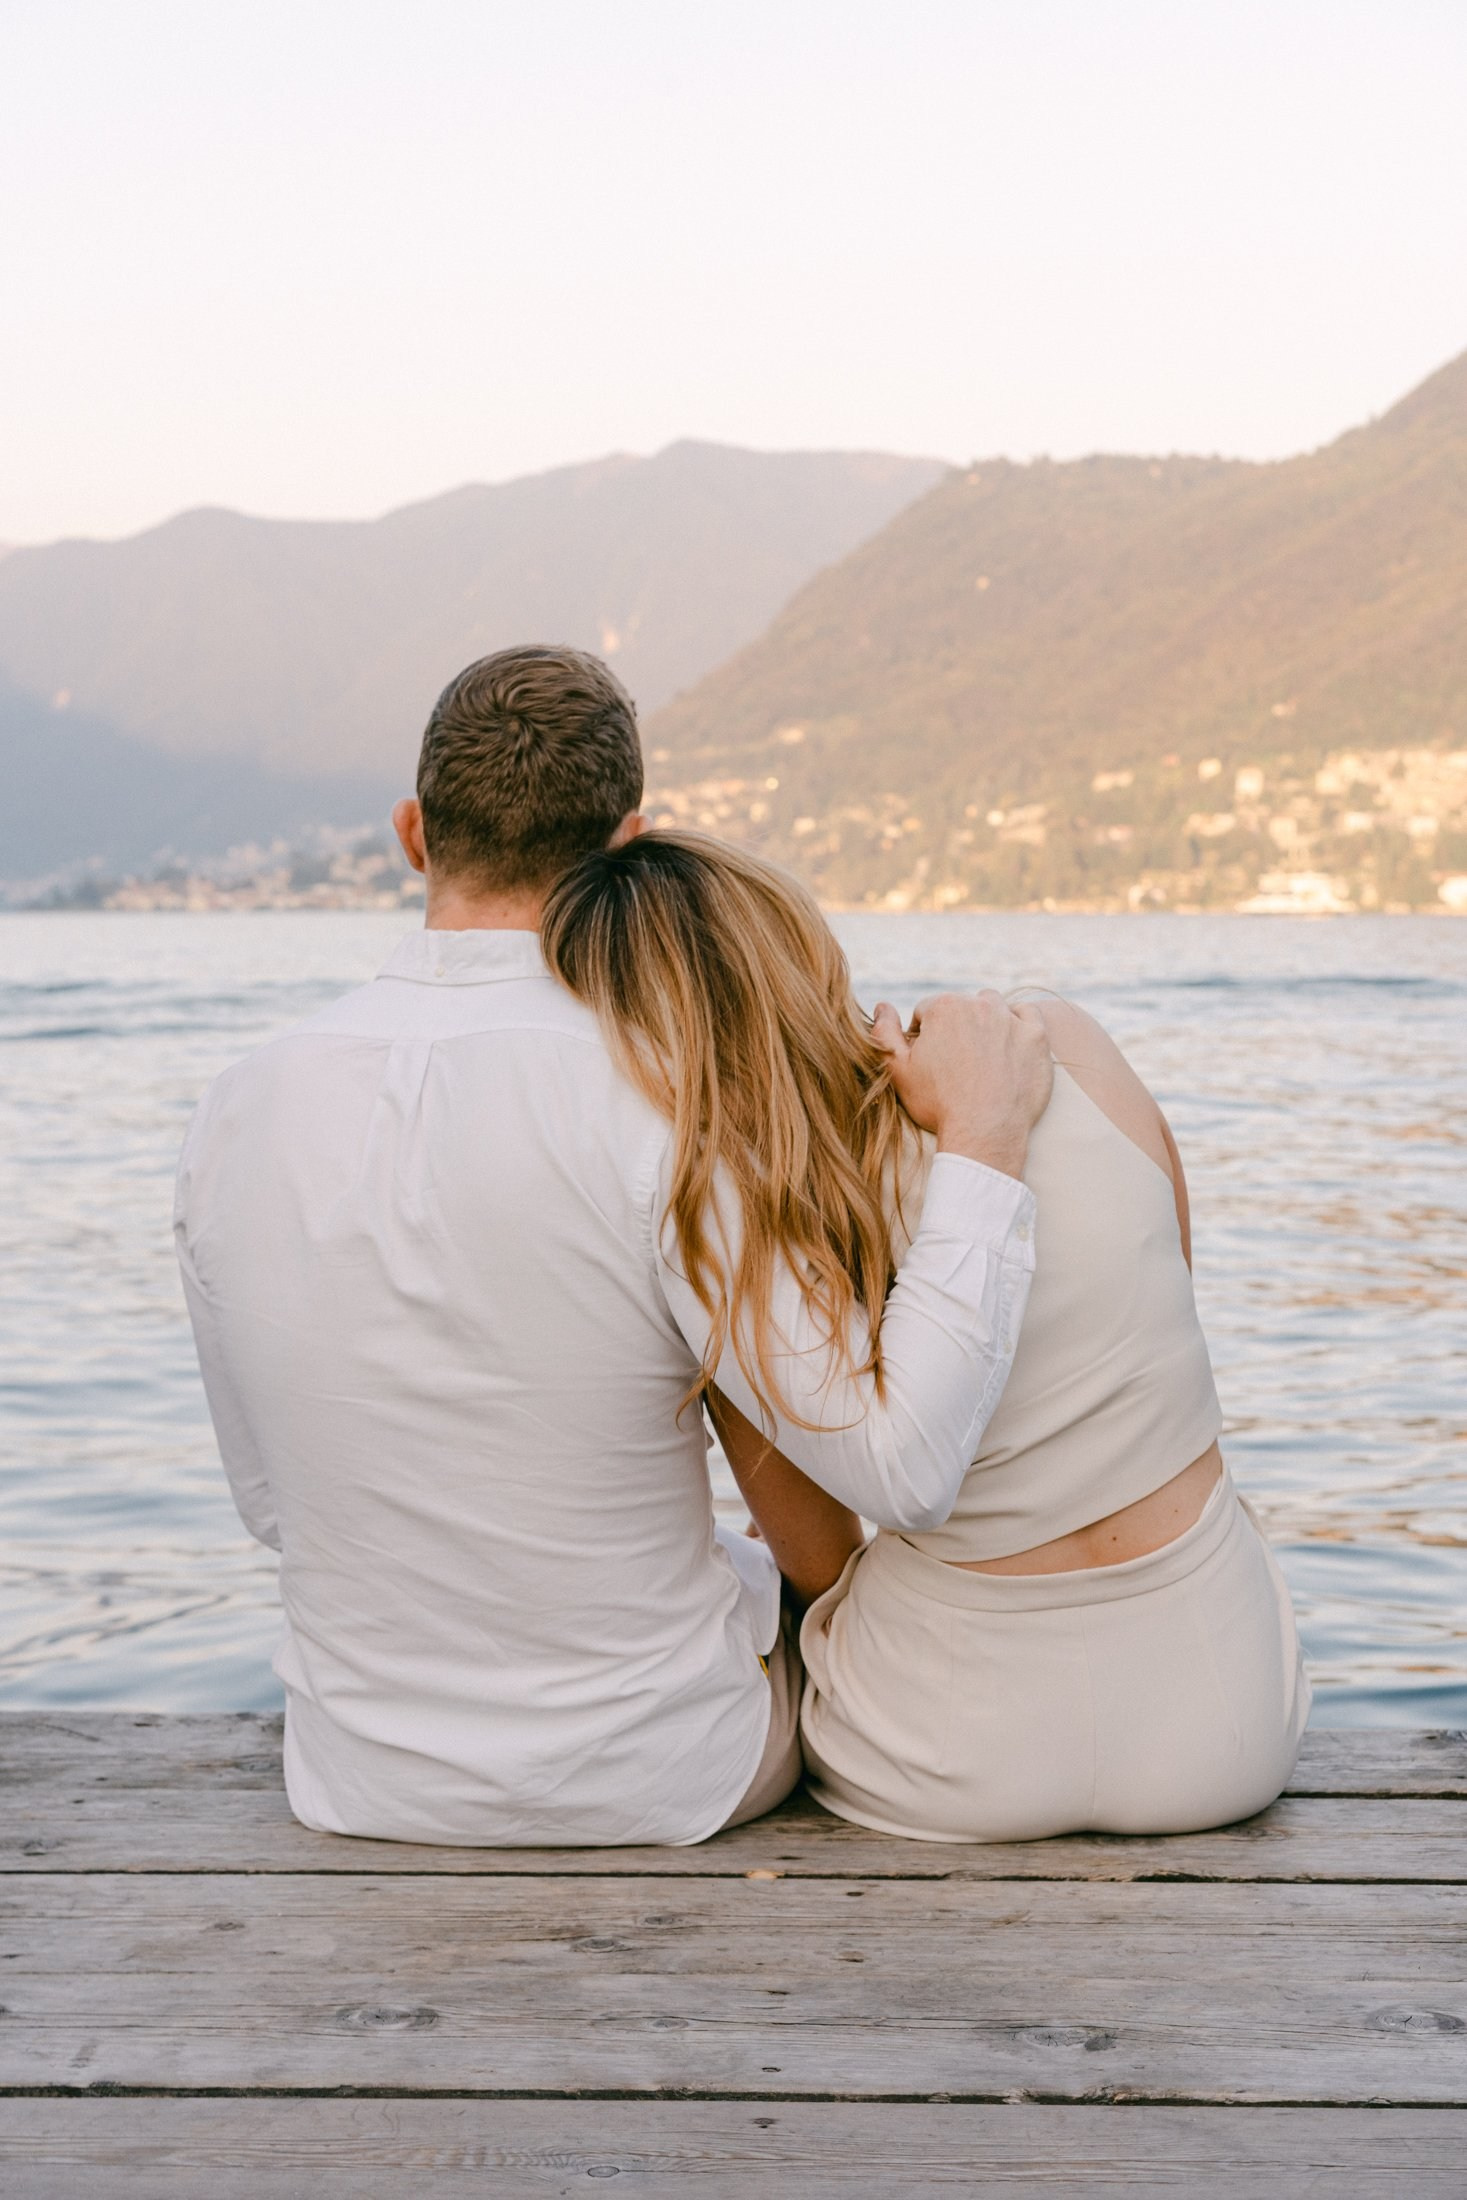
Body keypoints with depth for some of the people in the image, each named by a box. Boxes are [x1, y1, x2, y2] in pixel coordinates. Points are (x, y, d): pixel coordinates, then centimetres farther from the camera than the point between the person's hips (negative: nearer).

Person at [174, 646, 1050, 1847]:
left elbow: (277, 1501, 2)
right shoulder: (660, 1109, -25)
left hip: (365, 1780, 4)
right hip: (657, 1780, -3)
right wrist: (982, 1147, -20)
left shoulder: (238, 1112, -11)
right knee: (800, 1574, 32)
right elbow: (899, 1467, -27)